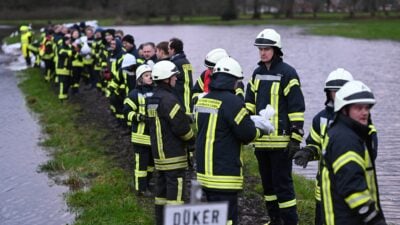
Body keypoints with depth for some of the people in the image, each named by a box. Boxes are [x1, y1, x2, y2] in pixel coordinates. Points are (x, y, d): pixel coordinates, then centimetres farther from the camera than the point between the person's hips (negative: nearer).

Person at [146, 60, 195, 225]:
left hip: (159, 153, 9)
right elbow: (181, 126, -20)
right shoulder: (168, 99, -19)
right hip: (173, 155, -9)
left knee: (162, 189, 14)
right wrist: (192, 141, -3)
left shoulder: (153, 99, 12)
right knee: (175, 191, -5)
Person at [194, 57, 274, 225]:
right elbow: (247, 133, -15)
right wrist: (260, 131, 7)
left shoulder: (203, 100, 8)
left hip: (205, 170, 8)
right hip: (224, 174, -8)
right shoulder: (232, 102, -17)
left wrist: (251, 126, 13)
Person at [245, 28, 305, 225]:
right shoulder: (257, 73, 13)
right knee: (267, 182, 15)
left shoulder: (287, 73, -8)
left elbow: (297, 108, -11)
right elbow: (249, 103, 17)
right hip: (261, 139, 7)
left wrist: (296, 138, -14)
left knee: (282, 183, -4)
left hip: (281, 140, -7)